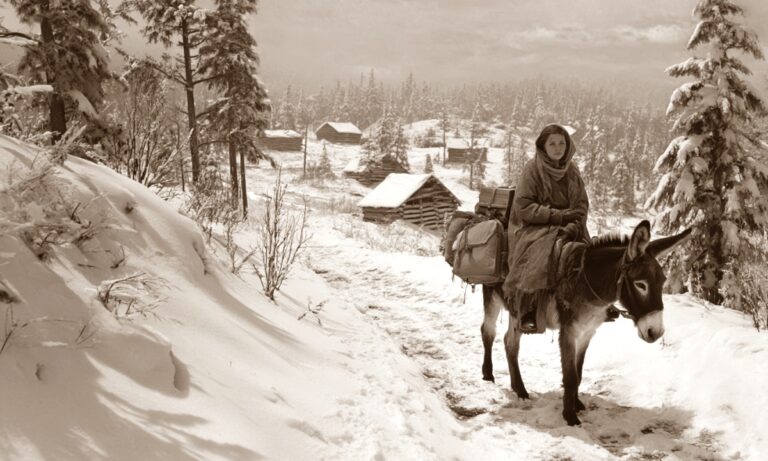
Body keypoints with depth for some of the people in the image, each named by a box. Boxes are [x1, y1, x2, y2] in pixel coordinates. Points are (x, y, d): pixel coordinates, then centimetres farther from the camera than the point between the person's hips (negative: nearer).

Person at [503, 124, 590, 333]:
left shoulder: (572, 171, 9)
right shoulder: (532, 169, -5)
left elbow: (582, 206, 7)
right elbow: (524, 207, -11)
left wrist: (573, 226, -14)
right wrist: (558, 215, -19)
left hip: (567, 228, 5)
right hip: (535, 228, -4)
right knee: (538, 257, -33)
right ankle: (527, 314, -27)